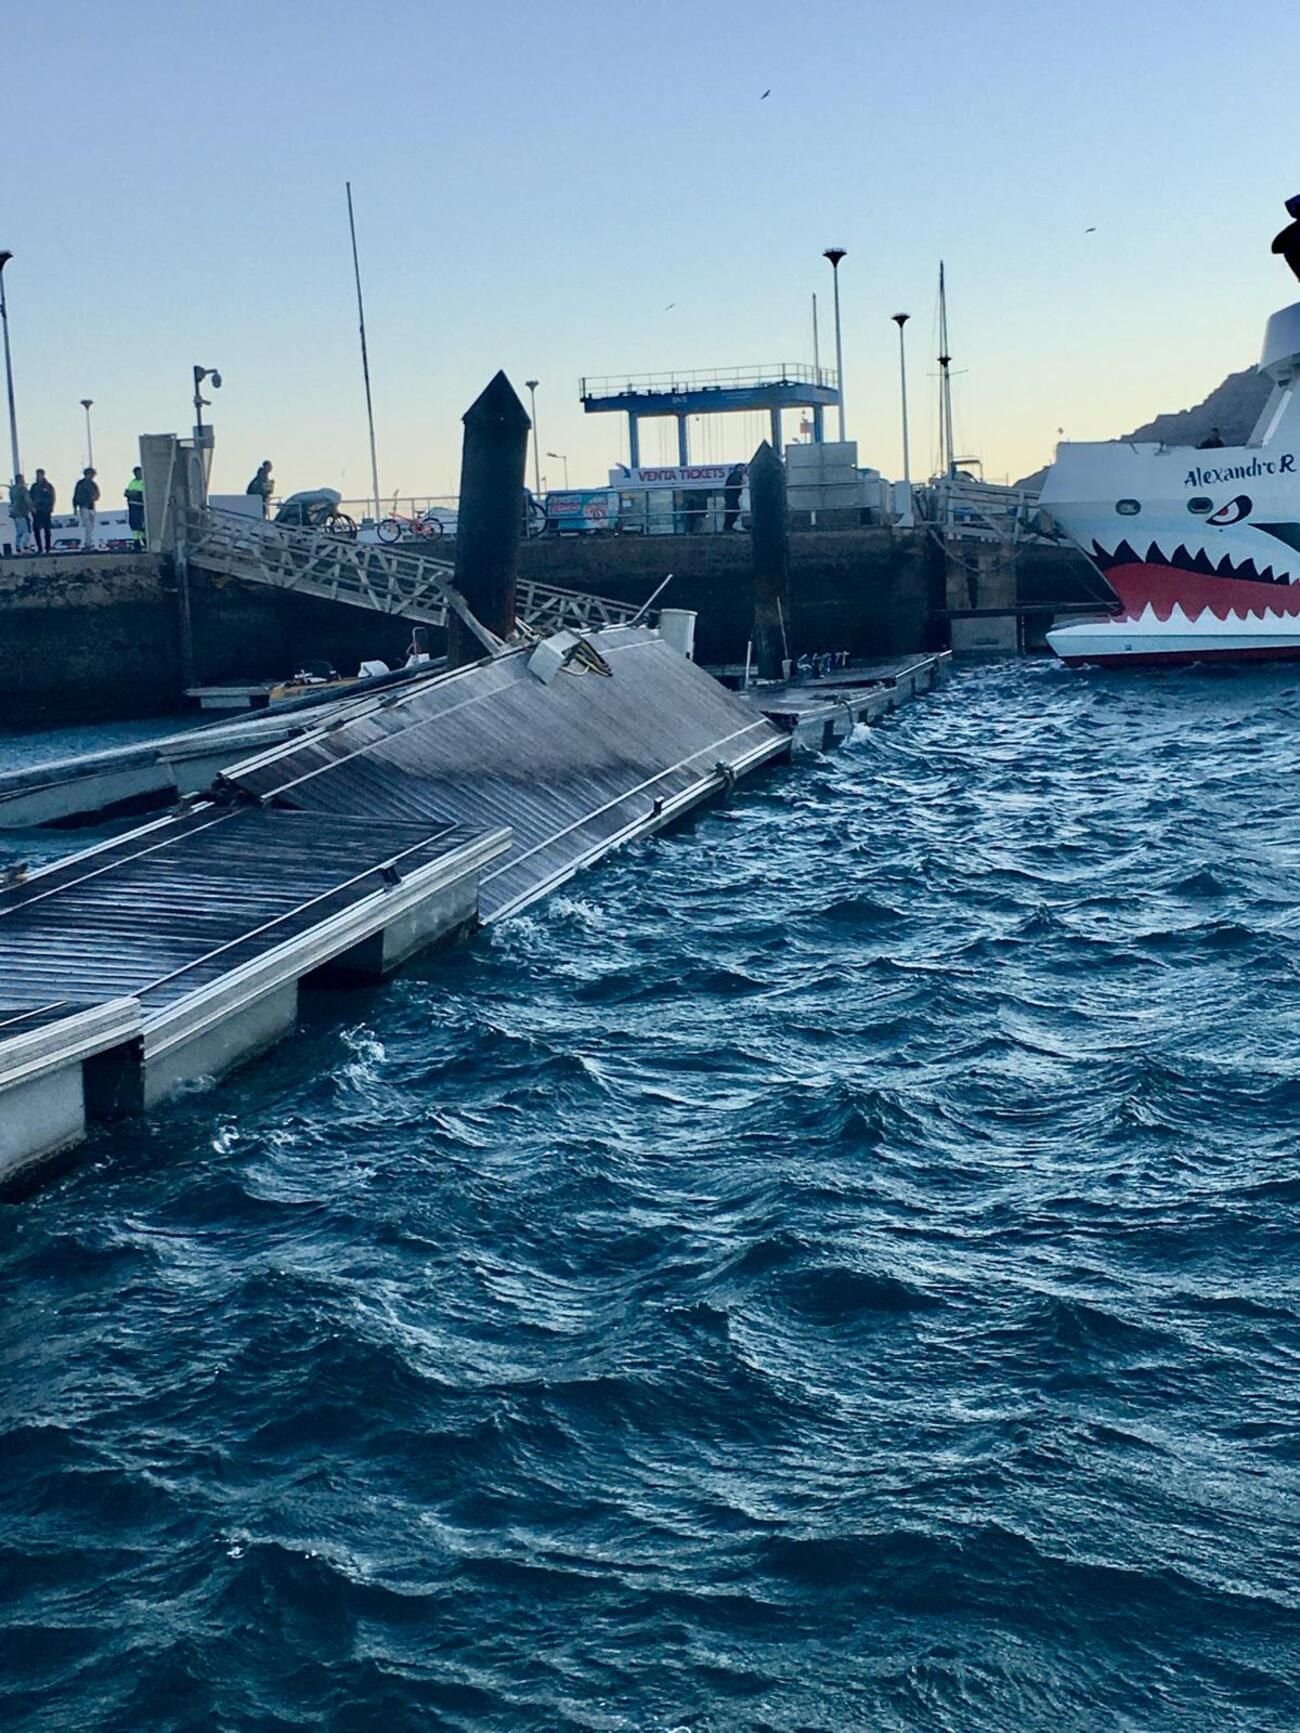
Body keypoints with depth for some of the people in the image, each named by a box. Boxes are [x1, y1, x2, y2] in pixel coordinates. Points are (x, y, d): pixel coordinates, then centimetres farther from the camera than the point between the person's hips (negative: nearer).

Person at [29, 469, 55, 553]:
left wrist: (50, 508, -10)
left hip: (45, 511, -3)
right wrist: (32, 507, -3)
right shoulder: (34, 486, 11)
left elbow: (52, 498, -1)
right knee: (36, 529, -1)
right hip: (36, 511, 3)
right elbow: (30, 497, 10)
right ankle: (39, 548, 6)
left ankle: (47, 548, 2)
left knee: (46, 529, 0)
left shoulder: (48, 486, 2)